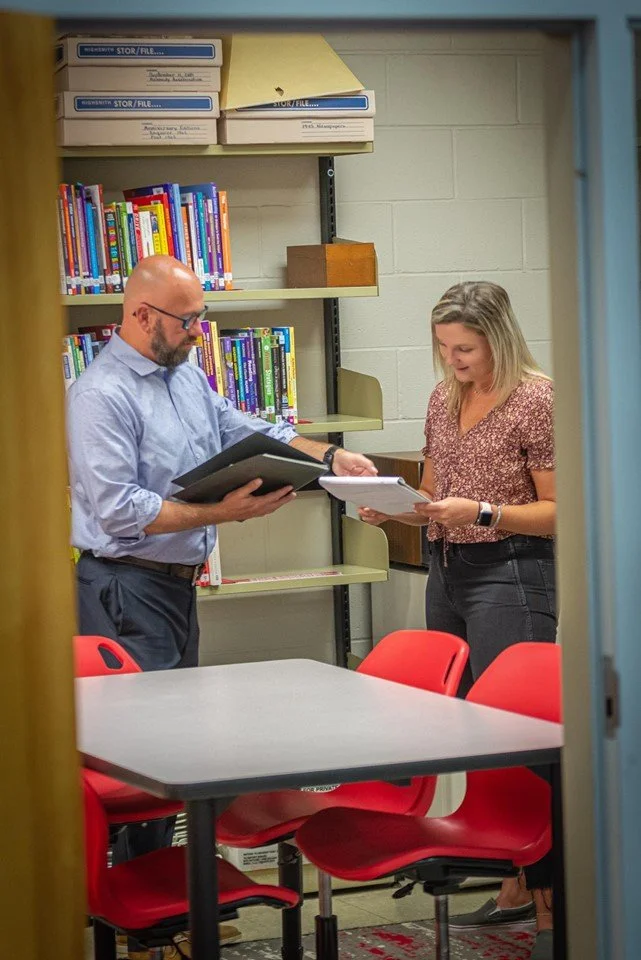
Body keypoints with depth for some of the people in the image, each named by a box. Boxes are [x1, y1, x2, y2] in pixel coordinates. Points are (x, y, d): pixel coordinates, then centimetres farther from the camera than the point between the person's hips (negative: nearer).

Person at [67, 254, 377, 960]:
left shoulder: (187, 376, 12)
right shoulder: (102, 394, -17)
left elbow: (245, 430, 20)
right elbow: (117, 509, -23)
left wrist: (327, 454, 6)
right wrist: (221, 512, -25)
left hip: (177, 583, 9)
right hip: (125, 586, -9)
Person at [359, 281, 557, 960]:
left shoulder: (535, 399, -9)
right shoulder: (444, 399, 12)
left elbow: (558, 511, -10)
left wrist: (482, 512, -21)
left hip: (511, 576, -8)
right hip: (448, 572, 8)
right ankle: (515, 887, 17)